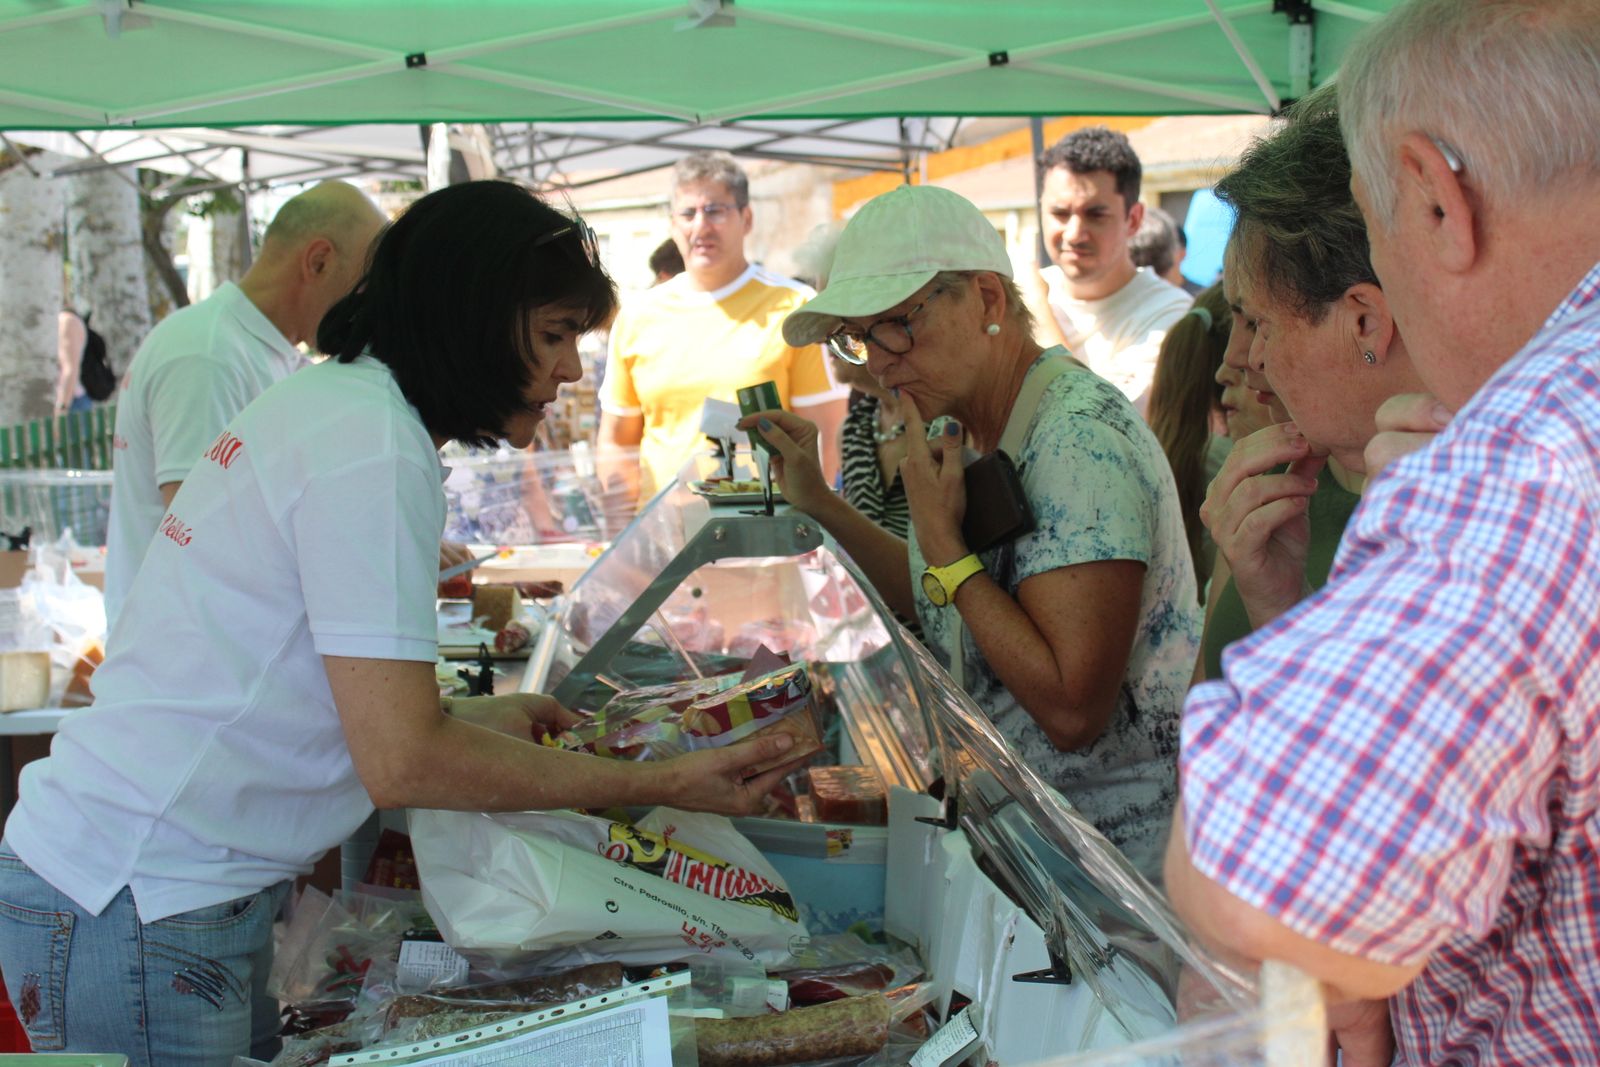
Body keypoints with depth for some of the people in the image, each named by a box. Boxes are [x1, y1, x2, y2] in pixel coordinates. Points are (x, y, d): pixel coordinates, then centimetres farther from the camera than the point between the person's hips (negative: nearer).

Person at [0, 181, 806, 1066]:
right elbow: (403, 763, -21)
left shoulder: (324, 400, 12)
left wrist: (475, 718, 17)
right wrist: (663, 783, -15)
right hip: (141, 914, -9)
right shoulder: (373, 448, -18)